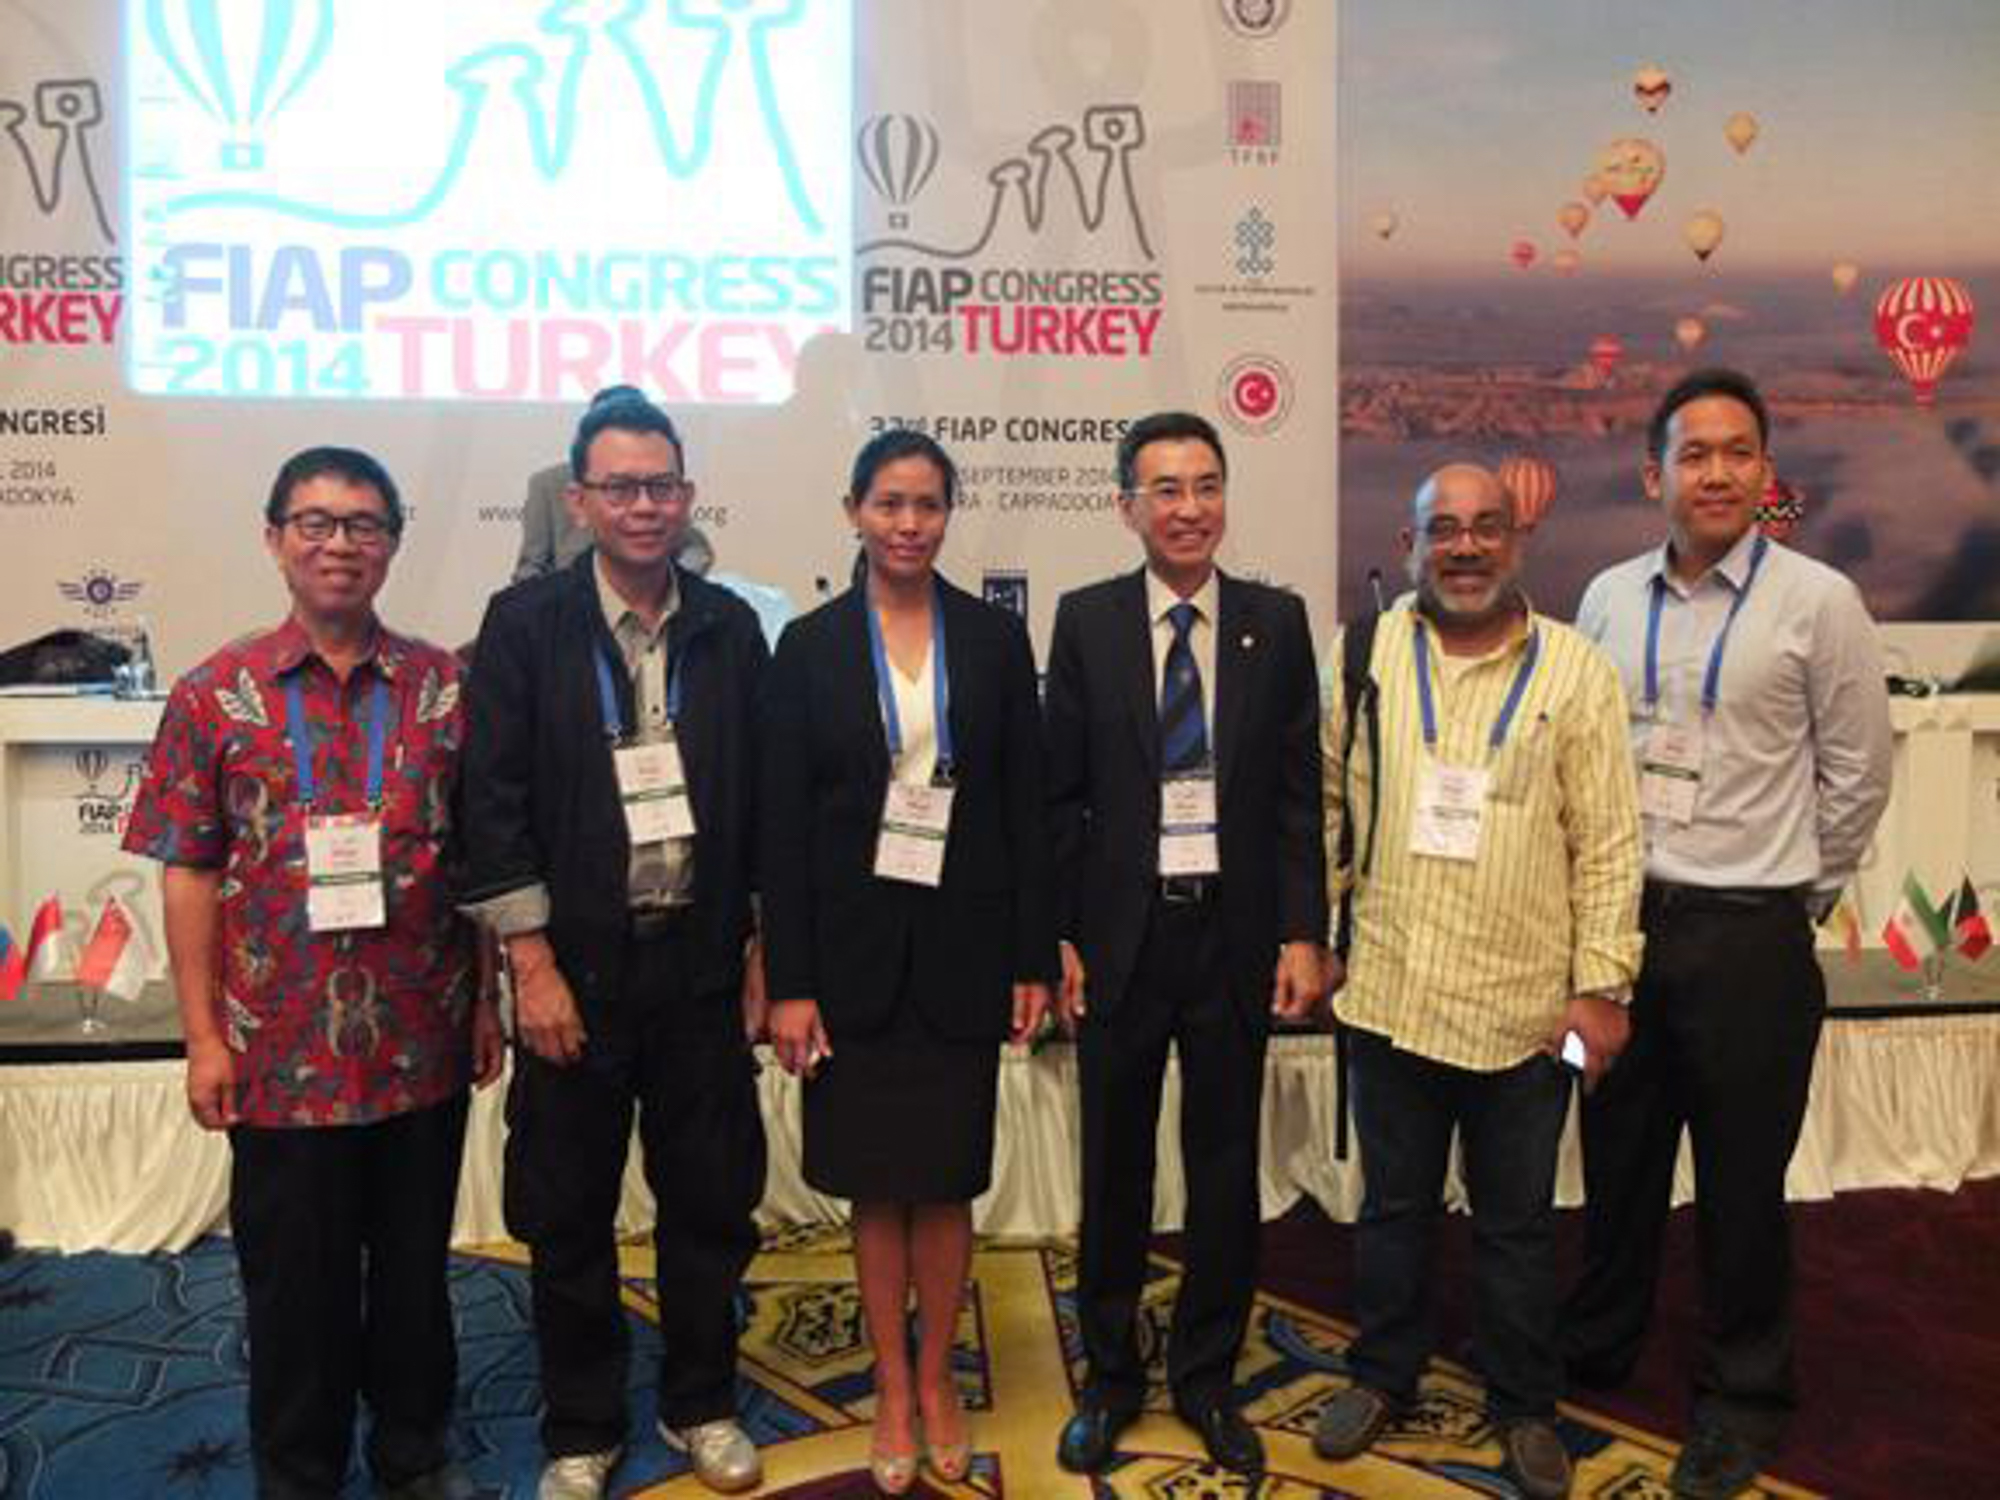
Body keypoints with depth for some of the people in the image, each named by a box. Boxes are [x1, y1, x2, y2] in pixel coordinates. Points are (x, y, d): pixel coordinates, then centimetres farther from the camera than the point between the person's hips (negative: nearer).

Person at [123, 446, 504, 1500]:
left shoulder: (445, 687, 0)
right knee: (294, 1282, 13)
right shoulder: (216, 695, -3)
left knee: (415, 1266, 16)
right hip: (281, 1051, -1)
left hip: (423, 1044, 1)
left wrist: (489, 998, 3)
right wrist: (203, 1038, -4)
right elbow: (189, 874, -2)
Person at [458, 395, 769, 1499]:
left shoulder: (730, 628, 4)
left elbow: (759, 799, 7)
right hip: (575, 964, -2)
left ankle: (701, 1405, 33)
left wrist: (760, 953, 6)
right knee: (567, 1213, 10)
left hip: (702, 961, 2)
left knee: (712, 1199, 12)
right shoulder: (525, 623, -3)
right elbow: (494, 800, -7)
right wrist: (533, 963, -11)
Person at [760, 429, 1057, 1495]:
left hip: (962, 946, 1)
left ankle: (936, 1379, 29)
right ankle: (892, 1386, 27)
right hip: (853, 948, 0)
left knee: (945, 1180, 9)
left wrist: (1034, 961, -1)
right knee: (875, 1185, 9)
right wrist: (788, 982, -7)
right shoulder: (810, 645, -1)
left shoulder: (996, 638, 2)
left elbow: (1025, 807, 2)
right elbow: (782, 824, -3)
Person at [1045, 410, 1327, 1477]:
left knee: (1227, 1168, 12)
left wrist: (1303, 933, -3)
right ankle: (1110, 1376, 32)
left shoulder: (1277, 622, 2)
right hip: (1120, 933, 0)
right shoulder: (1086, 621, -1)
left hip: (1236, 931, 1)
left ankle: (1207, 1378, 31)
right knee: (1114, 1168, 12)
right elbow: (1061, 794, 0)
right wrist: (1056, 936, -4)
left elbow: (1297, 792, 2)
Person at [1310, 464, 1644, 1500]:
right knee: (1393, 1204, 18)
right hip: (1388, 995, 2)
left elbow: (1607, 842, -3)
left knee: (1517, 1221, 14)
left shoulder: (1575, 670, -3)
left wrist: (1604, 985, -6)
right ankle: (1382, 1376, 37)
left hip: (1525, 1010, -1)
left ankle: (1524, 1406, 34)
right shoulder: (1364, 654, 1)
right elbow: (1326, 802, 8)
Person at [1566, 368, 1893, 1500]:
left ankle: (1744, 1397, 31)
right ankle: (1596, 1352, 38)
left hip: (1749, 936, -3)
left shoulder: (1818, 601, -8)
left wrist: (1800, 897, 4)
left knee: (1742, 1183, 10)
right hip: (1620, 918, 4)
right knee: (1619, 1159, 18)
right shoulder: (1610, 598, 3)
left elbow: (1859, 773, -2)